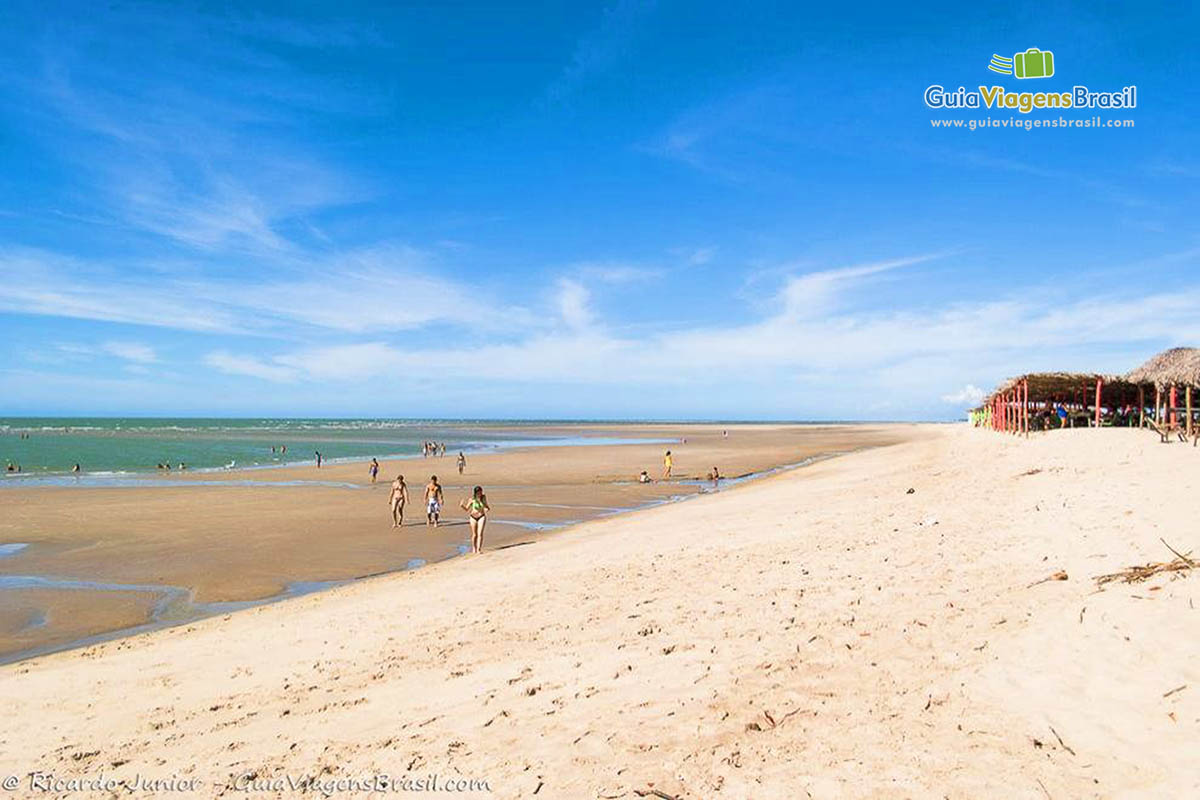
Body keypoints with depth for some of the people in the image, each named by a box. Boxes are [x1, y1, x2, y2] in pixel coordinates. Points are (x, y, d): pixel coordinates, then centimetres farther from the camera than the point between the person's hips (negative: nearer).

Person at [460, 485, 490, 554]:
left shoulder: (484, 497, -7)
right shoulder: (472, 499, -14)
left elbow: (486, 505, 10)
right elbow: (466, 509, -6)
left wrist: (488, 508, -12)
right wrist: (462, 505, -25)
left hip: (482, 517, 1)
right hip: (473, 517, 0)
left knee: (480, 534, -12)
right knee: (474, 535, 11)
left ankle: (479, 549, -12)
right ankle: (474, 548, 31)